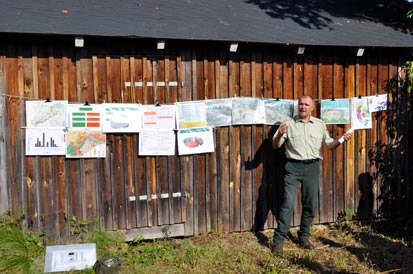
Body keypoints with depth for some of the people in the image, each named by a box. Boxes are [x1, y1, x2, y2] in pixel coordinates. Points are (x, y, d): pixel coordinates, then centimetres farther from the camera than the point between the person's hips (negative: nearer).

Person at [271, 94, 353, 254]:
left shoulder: (320, 125, 10)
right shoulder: (289, 124, 2)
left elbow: (329, 145, 12)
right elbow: (275, 146, 1)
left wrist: (341, 140, -7)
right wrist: (280, 134, -19)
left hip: (312, 167, 3)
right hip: (293, 166, -3)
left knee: (310, 204, 8)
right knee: (288, 203, -7)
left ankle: (304, 237, 24)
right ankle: (279, 239, 0)